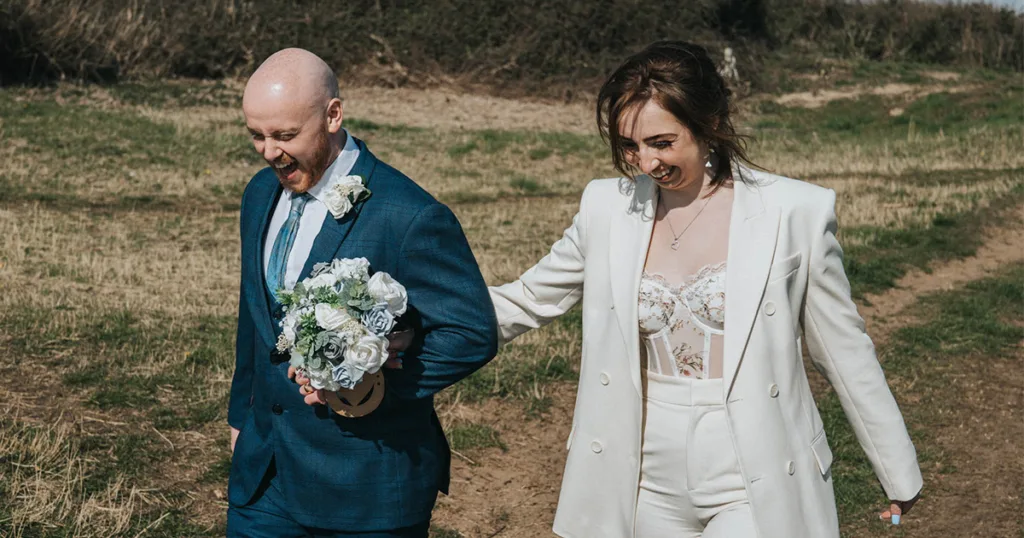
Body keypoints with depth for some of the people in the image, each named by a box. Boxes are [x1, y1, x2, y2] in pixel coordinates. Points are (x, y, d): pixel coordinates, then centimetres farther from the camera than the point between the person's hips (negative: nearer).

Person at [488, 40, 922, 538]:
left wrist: (898, 472, 8)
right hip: (650, 489, 4)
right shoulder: (609, 208, -1)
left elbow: (845, 352, 0)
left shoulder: (794, 213, -9)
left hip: (756, 494, -3)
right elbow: (523, 302, 8)